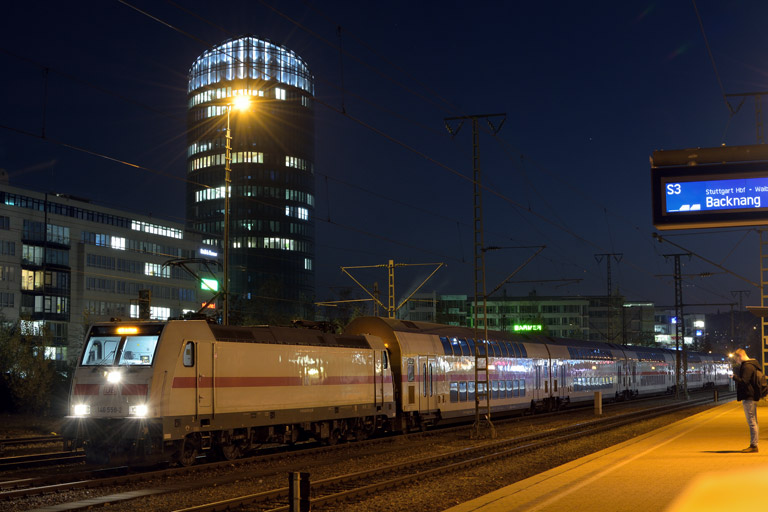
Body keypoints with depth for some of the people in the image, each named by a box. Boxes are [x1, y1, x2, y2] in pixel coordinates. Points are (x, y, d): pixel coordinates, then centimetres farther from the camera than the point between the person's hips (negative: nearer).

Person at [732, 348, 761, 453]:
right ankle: (754, 445, 18)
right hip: (753, 397, 11)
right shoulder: (752, 365, 17)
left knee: (752, 422, -9)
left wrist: (734, 376, -8)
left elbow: (743, 381, -22)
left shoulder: (747, 366, -16)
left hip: (749, 397, -11)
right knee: (753, 422, 13)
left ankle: (753, 445, -8)